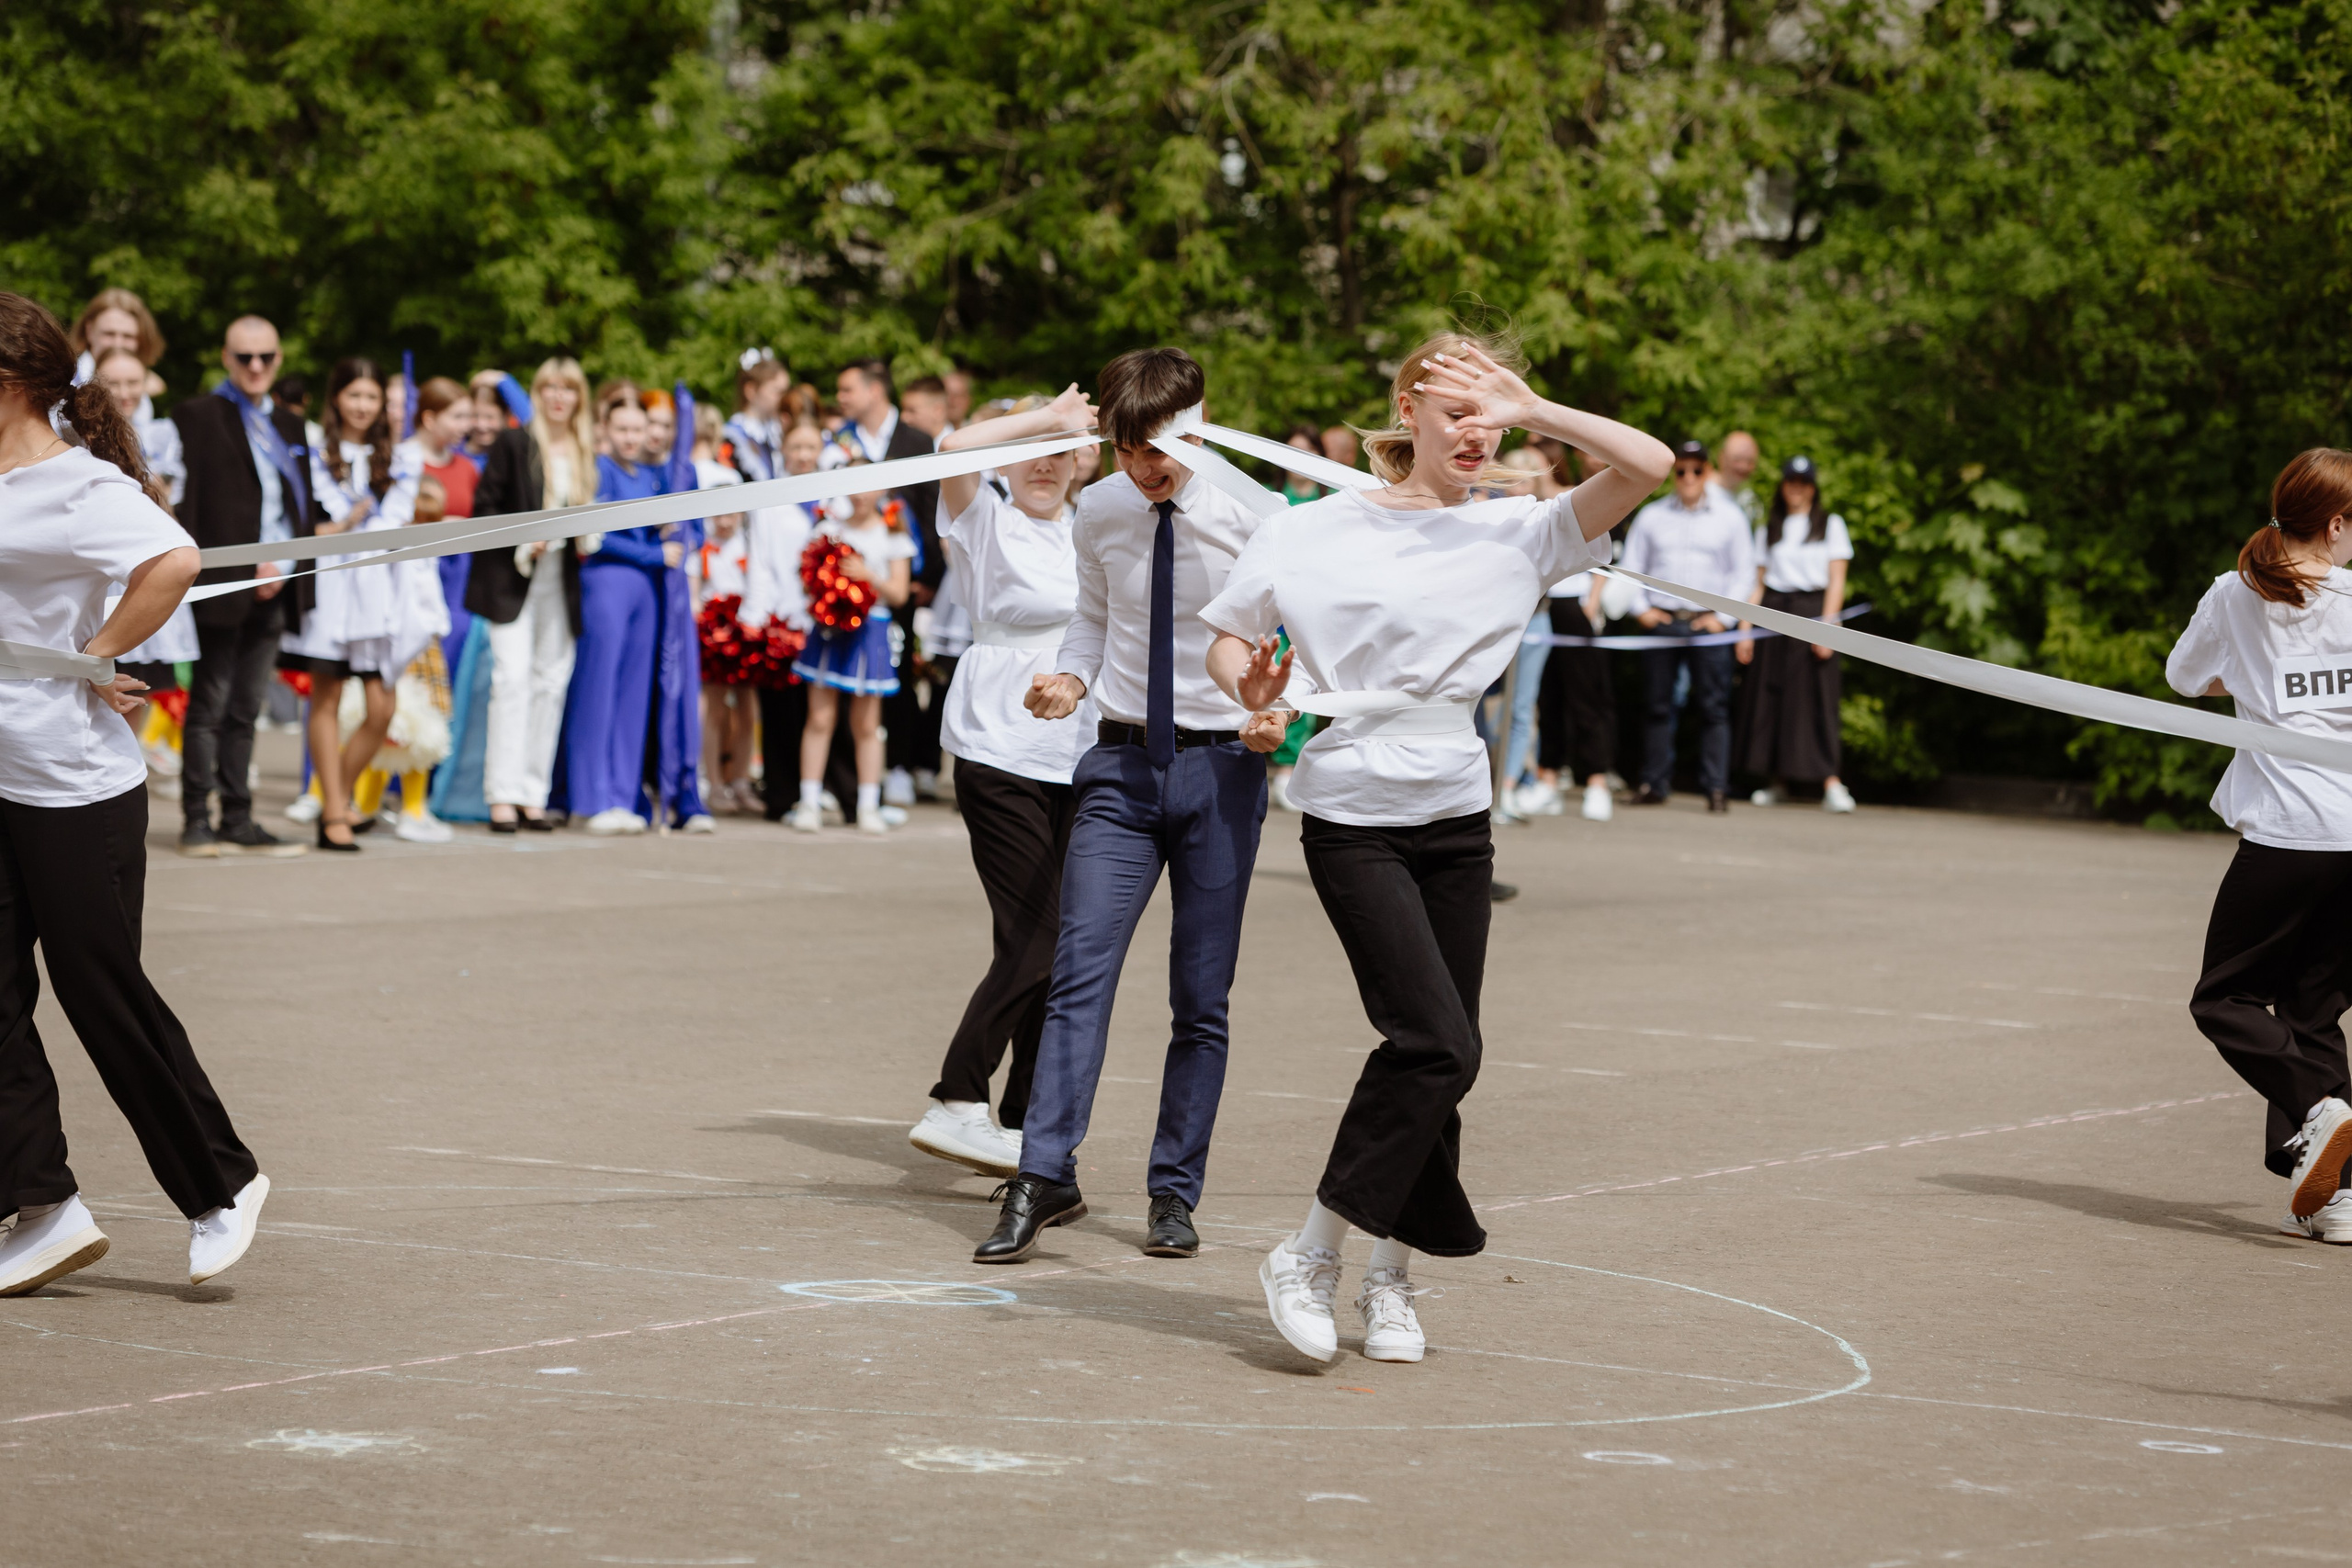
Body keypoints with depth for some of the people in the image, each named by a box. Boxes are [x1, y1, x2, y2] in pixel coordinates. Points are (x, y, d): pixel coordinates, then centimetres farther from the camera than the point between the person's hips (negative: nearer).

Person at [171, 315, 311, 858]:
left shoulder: (290, 425, 17)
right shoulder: (197, 416, -2)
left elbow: (304, 507, 16)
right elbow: (187, 502, -9)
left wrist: (283, 566, -1)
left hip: (272, 588, 6)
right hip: (222, 585, -6)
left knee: (245, 710, 9)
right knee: (209, 707, -3)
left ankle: (238, 821, 12)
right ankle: (197, 821, 0)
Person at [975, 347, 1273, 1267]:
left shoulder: (1249, 518, -8)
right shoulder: (1099, 511, 2)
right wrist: (1070, 677, -2)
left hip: (1221, 767, -2)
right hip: (1123, 762, 2)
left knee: (1201, 999, 4)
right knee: (1080, 973, -11)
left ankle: (1175, 1193, 13)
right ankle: (1043, 1180, -11)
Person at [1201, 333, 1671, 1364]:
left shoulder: (1516, 534, 5)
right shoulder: (1317, 533, -1)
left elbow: (1648, 465, -5)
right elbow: (1227, 638, 8)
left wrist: (1530, 411, -10)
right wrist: (1252, 690, -13)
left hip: (1457, 820, 4)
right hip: (1353, 820, -4)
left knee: (1441, 1057, 4)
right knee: (1435, 1044, -17)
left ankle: (1392, 1279, 20)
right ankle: (1310, 1258, -5)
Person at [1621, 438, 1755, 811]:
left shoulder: (1729, 517, 8)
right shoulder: (1652, 516, 11)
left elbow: (1744, 572, 8)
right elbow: (1632, 564, 14)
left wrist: (1722, 615, -2)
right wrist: (1641, 608, 1)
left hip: (1708, 623, -1)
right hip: (1661, 622, 1)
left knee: (1714, 707, -5)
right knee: (1658, 706, 3)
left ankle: (1717, 788, -4)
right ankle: (1654, 784, 9)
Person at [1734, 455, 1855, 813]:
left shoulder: (1830, 524, 8)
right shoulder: (1768, 530, 14)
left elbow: (1836, 581, 0)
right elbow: (1756, 582, 12)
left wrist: (1827, 625, -11)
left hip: (1813, 609, -3)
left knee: (1815, 698, -10)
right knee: (1769, 698, 0)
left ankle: (1831, 784, -15)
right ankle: (1776, 783, 8)